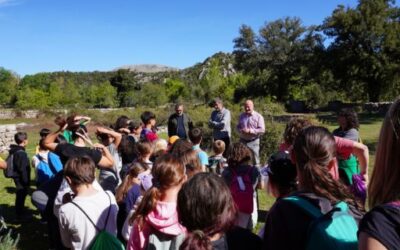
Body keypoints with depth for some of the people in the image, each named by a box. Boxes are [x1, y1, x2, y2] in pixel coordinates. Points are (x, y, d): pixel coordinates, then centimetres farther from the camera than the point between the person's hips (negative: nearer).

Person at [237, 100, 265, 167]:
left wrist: (250, 131, -18)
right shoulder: (242, 116, 12)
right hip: (243, 141, 4)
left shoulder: (258, 116, -3)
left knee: (255, 160, 0)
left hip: (253, 142, -4)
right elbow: (238, 127, 18)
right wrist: (241, 130, -6)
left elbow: (262, 130, -10)